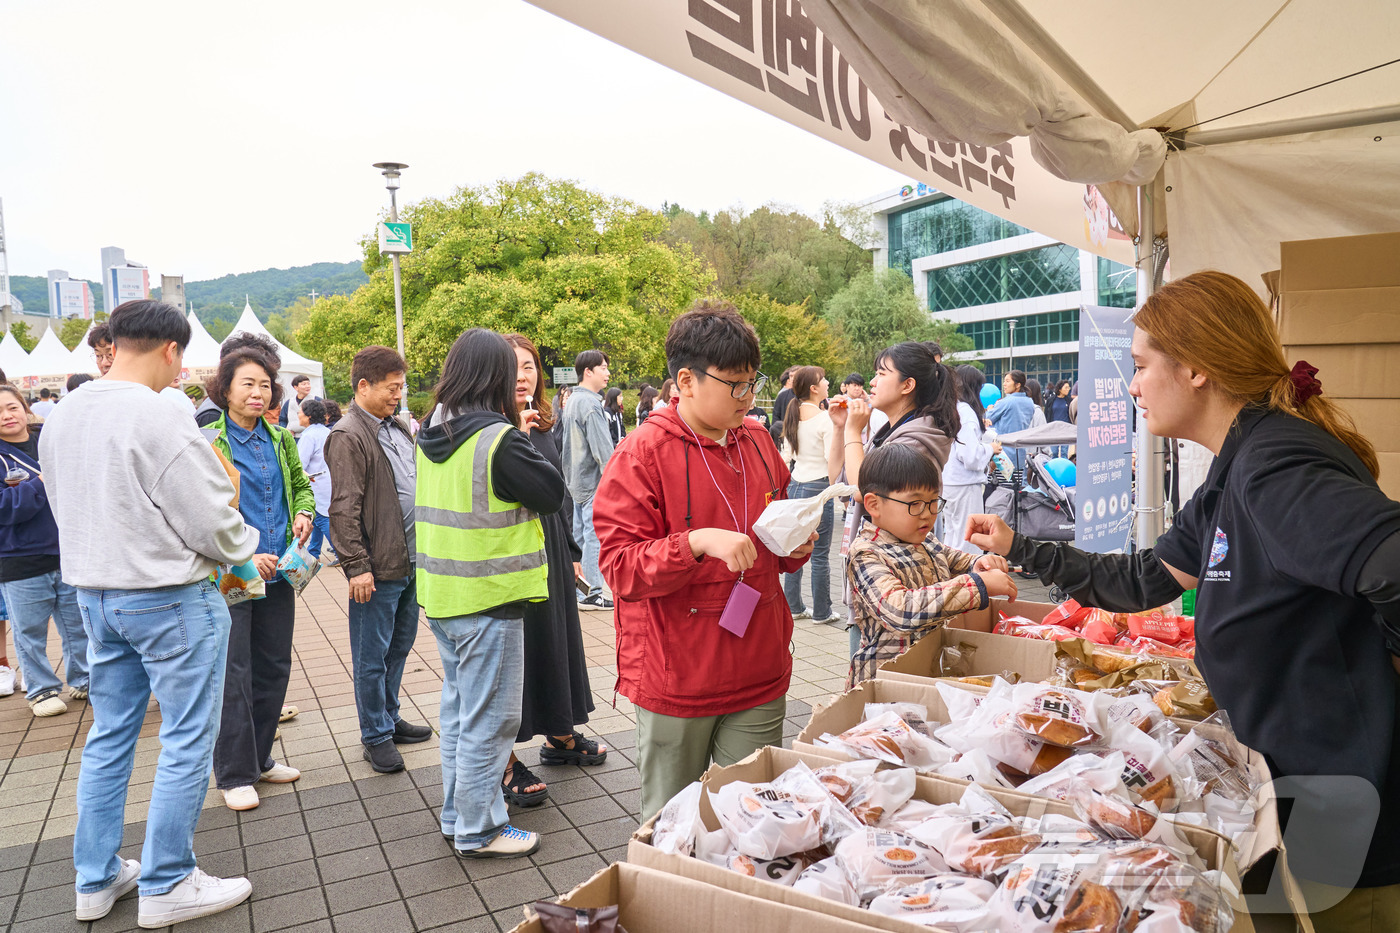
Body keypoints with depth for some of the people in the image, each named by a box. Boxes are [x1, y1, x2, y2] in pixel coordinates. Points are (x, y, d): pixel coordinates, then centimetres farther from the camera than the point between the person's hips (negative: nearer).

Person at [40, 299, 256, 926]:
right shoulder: (160, 421, -21)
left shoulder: (59, 419, 5)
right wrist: (246, 544, 3)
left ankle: (97, 879, 29)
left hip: (94, 595, 8)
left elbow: (67, 510, 15)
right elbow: (213, 527, -17)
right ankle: (167, 887, 15)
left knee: (109, 734, 18)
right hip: (170, 600, -8)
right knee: (187, 741, 4)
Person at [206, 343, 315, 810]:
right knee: (233, 675, 2)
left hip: (277, 573, 6)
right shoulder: (208, 442, -8)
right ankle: (234, 775, 16)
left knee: (274, 668, 14)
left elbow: (301, 486, 22)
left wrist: (304, 512, -1)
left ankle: (259, 758, 30)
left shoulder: (281, 439, 10)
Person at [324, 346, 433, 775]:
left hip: (411, 559, 8)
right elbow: (343, 509, -17)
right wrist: (357, 566, -19)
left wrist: (426, 544, 18)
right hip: (378, 567, -8)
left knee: (400, 644, 18)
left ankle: (389, 718, 33)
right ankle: (375, 735, 16)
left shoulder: (398, 427, 13)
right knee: (372, 655, 4)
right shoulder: (348, 437, -13)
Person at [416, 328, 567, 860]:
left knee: (459, 710, 20)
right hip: (488, 600, -9)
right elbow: (552, 493, -12)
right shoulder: (498, 440, -19)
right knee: (488, 719, 3)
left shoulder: (432, 434, 6)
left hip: (443, 595, 9)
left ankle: (456, 816, 32)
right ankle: (479, 831, 15)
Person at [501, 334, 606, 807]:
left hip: (552, 549, 8)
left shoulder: (543, 426, 11)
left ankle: (560, 736, 35)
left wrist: (571, 551, 18)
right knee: (516, 646, -1)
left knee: (557, 636, 17)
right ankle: (505, 762, 12)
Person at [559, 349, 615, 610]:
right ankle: (593, 593, 0)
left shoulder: (572, 401, 14)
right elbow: (602, 448, -21)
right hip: (593, 481, -10)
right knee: (594, 536, -5)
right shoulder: (590, 403, -17)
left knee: (580, 534, 15)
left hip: (577, 479, 10)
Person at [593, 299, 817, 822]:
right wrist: (698, 542, -27)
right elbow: (620, 567, -14)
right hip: (676, 677, -5)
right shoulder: (643, 454, -10)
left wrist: (794, 547, 1)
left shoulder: (757, 442, 9)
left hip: (760, 675, 5)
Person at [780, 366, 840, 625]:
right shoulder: (824, 419, -13)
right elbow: (833, 460, -16)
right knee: (820, 555, 1)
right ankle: (821, 612, 9)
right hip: (818, 487, -7)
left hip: (794, 485, 7)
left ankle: (793, 606, 19)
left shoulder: (792, 416, 7)